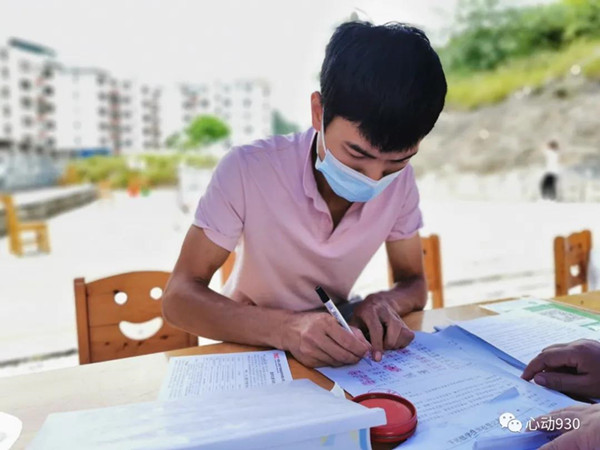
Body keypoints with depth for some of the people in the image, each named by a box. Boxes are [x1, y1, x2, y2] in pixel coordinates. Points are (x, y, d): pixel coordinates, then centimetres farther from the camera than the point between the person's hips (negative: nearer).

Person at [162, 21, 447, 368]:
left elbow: (414, 283, -2)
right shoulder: (247, 171, -23)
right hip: (247, 351, -2)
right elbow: (179, 298, -23)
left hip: (332, 352, 3)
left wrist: (384, 304, -24)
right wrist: (288, 328, -38)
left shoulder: (400, 180, -13)